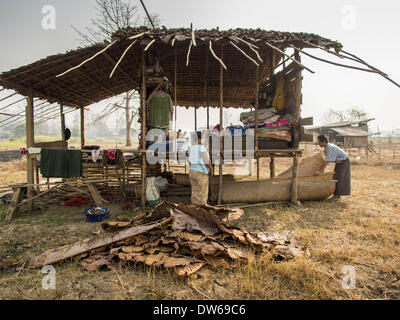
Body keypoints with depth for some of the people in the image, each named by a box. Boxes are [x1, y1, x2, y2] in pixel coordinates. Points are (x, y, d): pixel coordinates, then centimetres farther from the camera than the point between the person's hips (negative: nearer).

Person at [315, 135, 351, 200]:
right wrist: (322, 169, 4)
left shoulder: (330, 148, -31)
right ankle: (336, 195, 13)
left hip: (344, 162, -9)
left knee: (339, 178, -9)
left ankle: (337, 196, -4)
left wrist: (319, 171, -35)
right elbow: (326, 160, 6)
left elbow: (327, 161, -35)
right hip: (339, 162, 9)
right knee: (336, 178, 8)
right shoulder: (326, 148, -1)